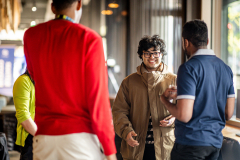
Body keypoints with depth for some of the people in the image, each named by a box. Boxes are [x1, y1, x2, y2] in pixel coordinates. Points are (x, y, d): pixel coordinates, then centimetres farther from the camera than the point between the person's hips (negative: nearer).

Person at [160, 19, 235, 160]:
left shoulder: (189, 68, -14)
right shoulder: (225, 68, 8)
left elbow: (184, 115, -21)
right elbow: (228, 114, 12)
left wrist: (165, 100, -1)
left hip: (191, 142, -7)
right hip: (216, 142, 7)